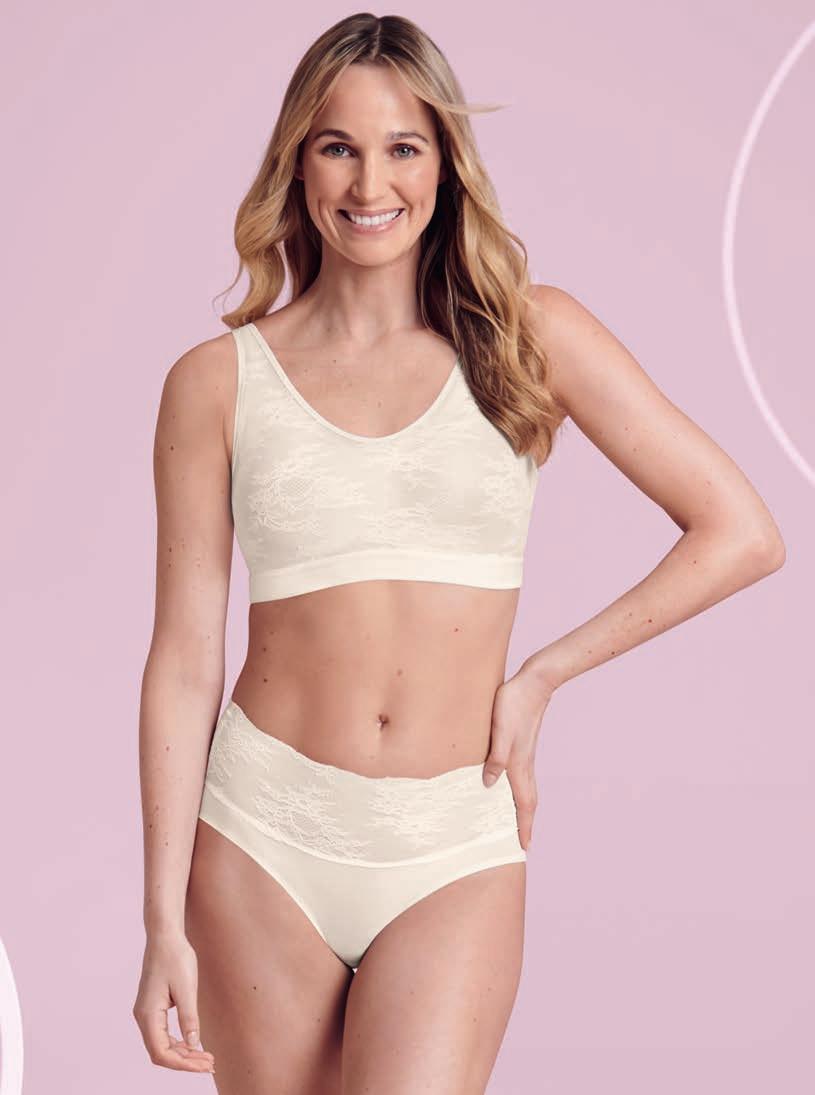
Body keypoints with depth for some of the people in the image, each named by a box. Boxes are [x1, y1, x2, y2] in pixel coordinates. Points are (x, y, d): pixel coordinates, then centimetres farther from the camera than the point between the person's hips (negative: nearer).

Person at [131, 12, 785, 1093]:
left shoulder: (532, 337, 1)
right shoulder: (219, 382, 1)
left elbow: (741, 533, 0)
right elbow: (185, 661, 0)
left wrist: (542, 675, -2)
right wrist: (165, 924, -3)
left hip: (453, 859, 0)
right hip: (265, 841, 1)